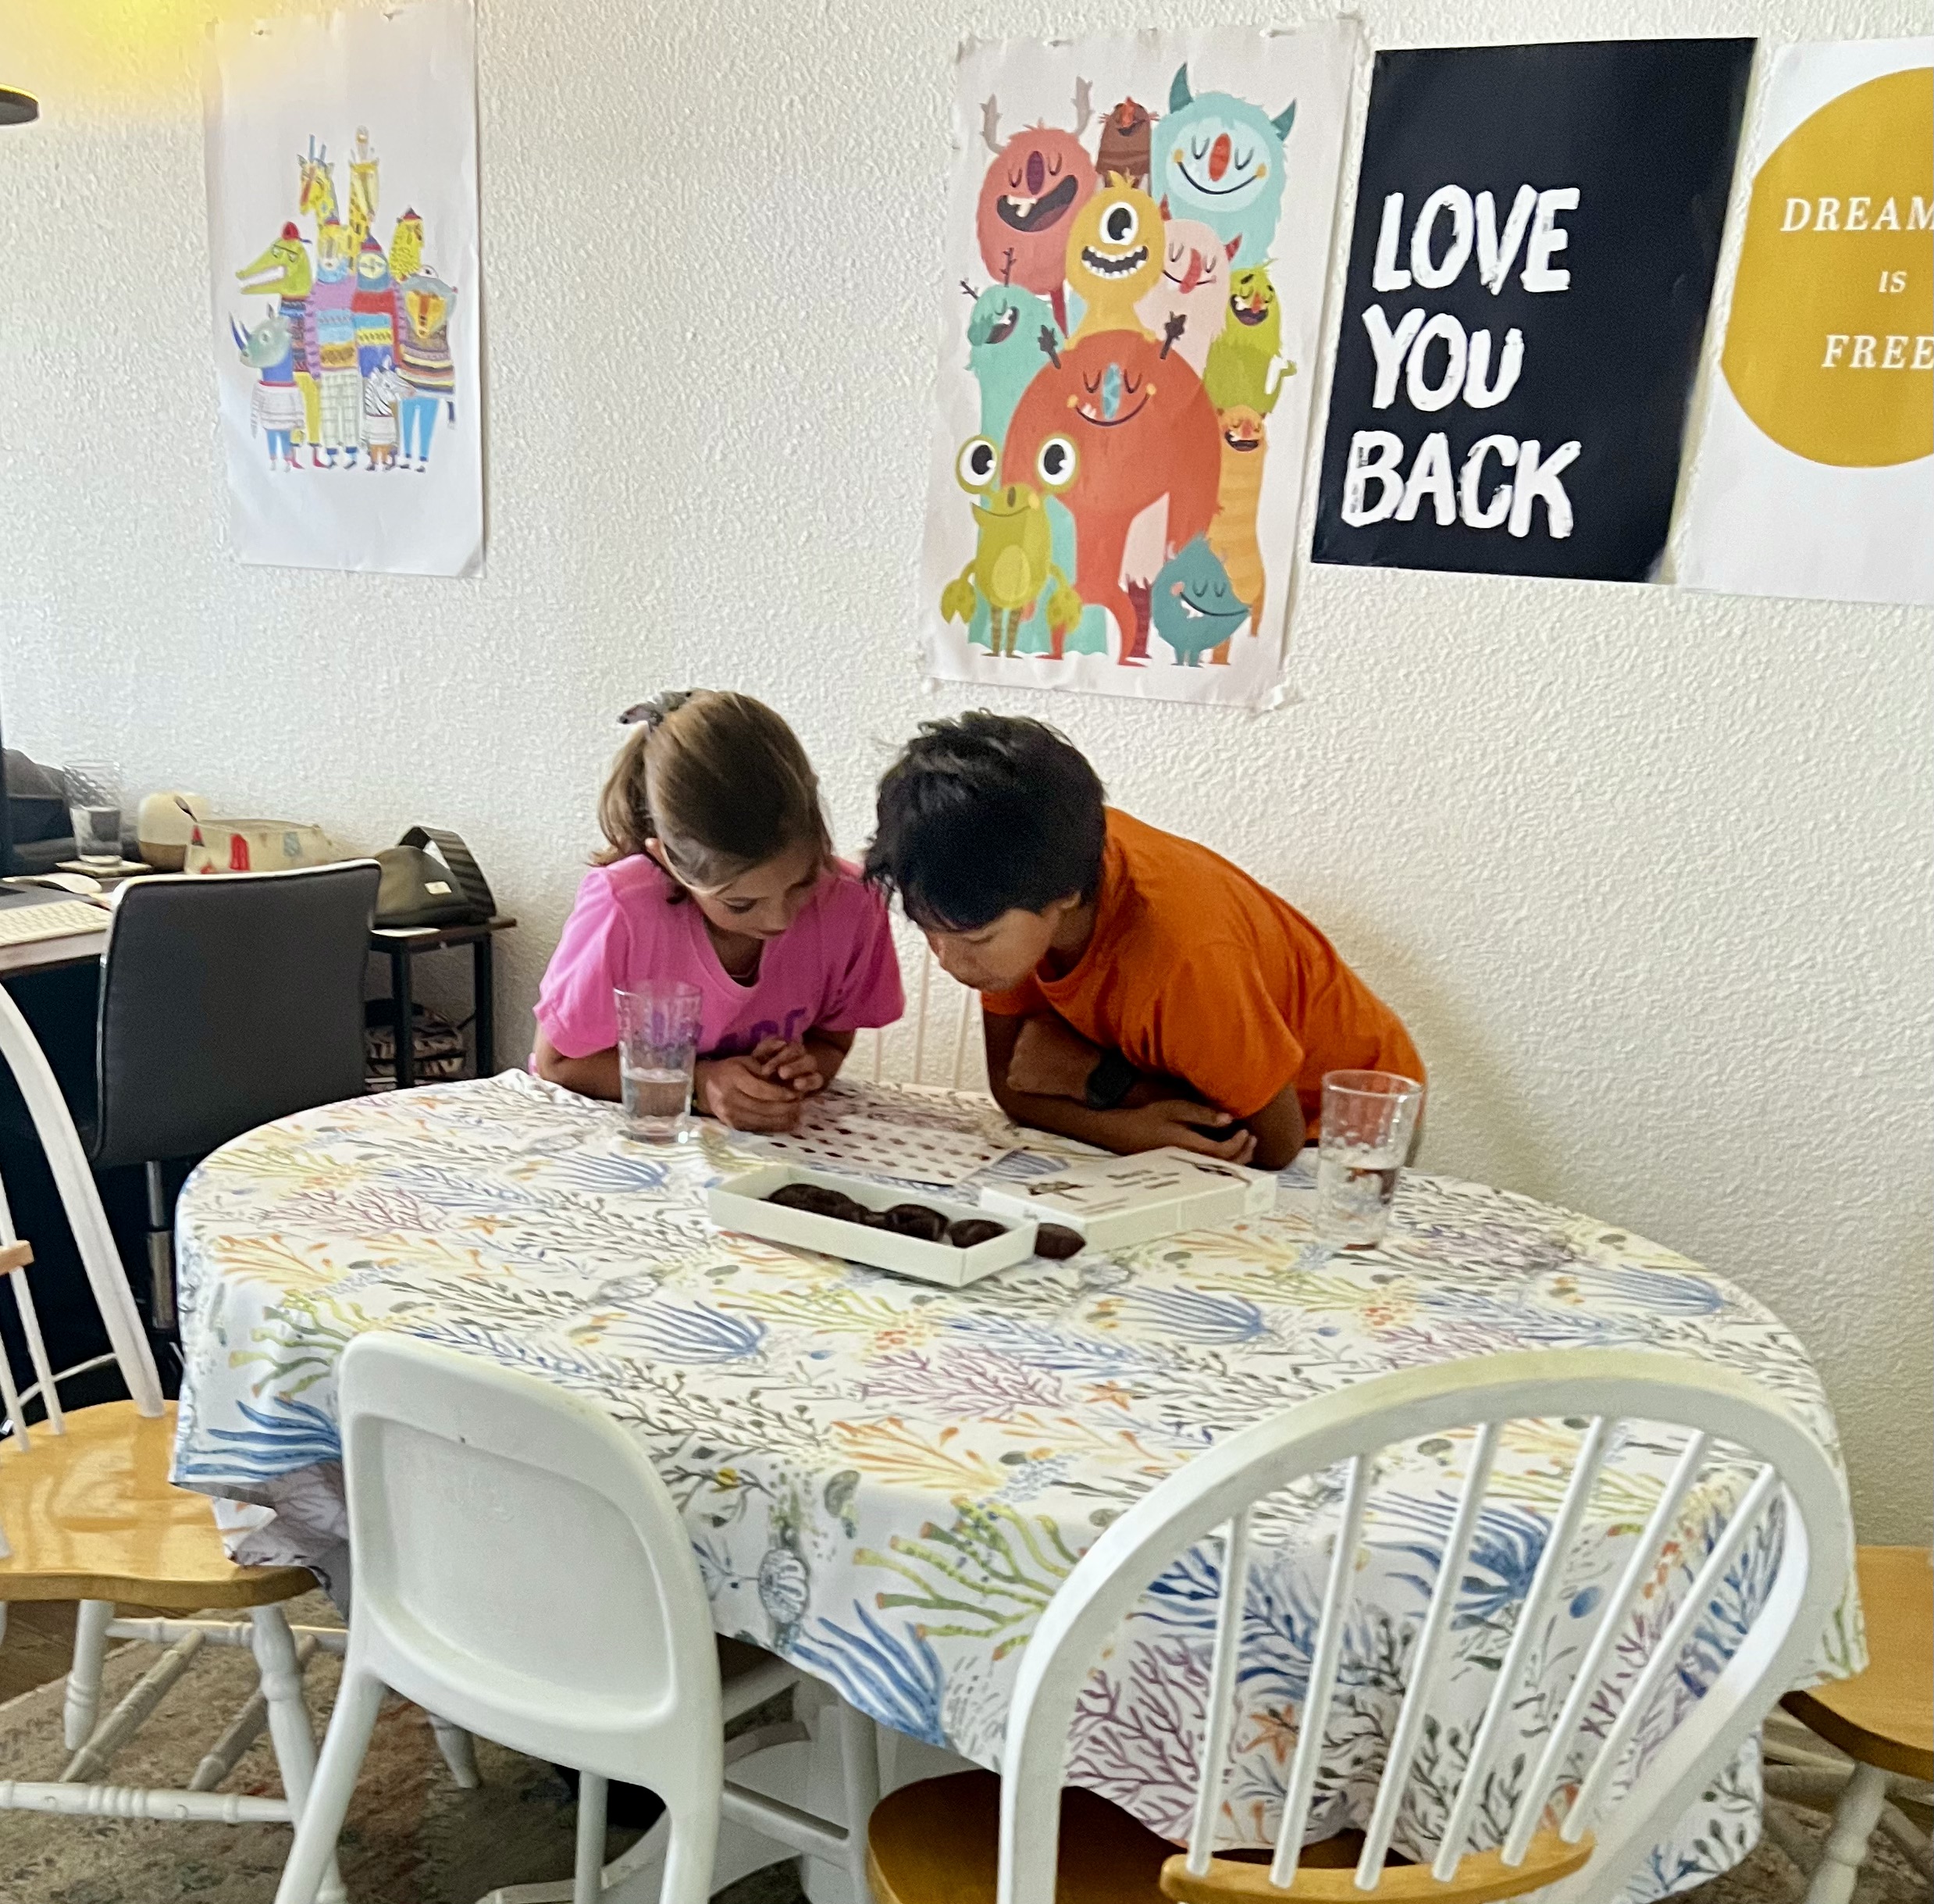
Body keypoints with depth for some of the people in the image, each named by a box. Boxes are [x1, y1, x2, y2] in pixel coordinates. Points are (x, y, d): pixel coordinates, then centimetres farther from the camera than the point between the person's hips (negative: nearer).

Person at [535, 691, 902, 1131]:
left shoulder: (848, 903, -18)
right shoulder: (622, 910, -27)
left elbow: (830, 1041, 1)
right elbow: (556, 1062, -13)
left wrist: (804, 1069, -22)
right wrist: (698, 1082, -24)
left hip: (767, 1143, 2)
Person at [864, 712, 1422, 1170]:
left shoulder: (1177, 949, -40)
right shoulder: (1011, 875, -21)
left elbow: (1273, 1146, -26)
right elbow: (1011, 1083, -12)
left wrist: (1098, 1079, -26)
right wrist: (1129, 1129, -32)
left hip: (1341, 1118, -4)